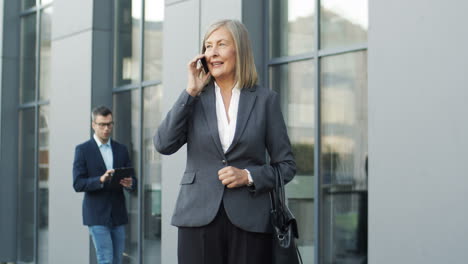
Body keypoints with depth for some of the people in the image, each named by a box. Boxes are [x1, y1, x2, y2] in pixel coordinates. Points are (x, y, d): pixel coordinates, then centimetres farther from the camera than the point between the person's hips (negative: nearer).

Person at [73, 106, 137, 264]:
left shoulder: (121, 149, 10)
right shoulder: (83, 150, -3)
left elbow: (132, 181, 7)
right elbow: (78, 184, -11)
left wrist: (129, 183, -17)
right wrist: (101, 180, -26)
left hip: (118, 215, 5)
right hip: (97, 215, -5)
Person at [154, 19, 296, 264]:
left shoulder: (265, 99, 5)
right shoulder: (194, 98, 9)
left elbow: (286, 165, 7)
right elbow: (163, 145, -6)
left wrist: (248, 176, -10)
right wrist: (190, 92, -6)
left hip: (249, 222, -1)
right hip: (199, 219, 1)